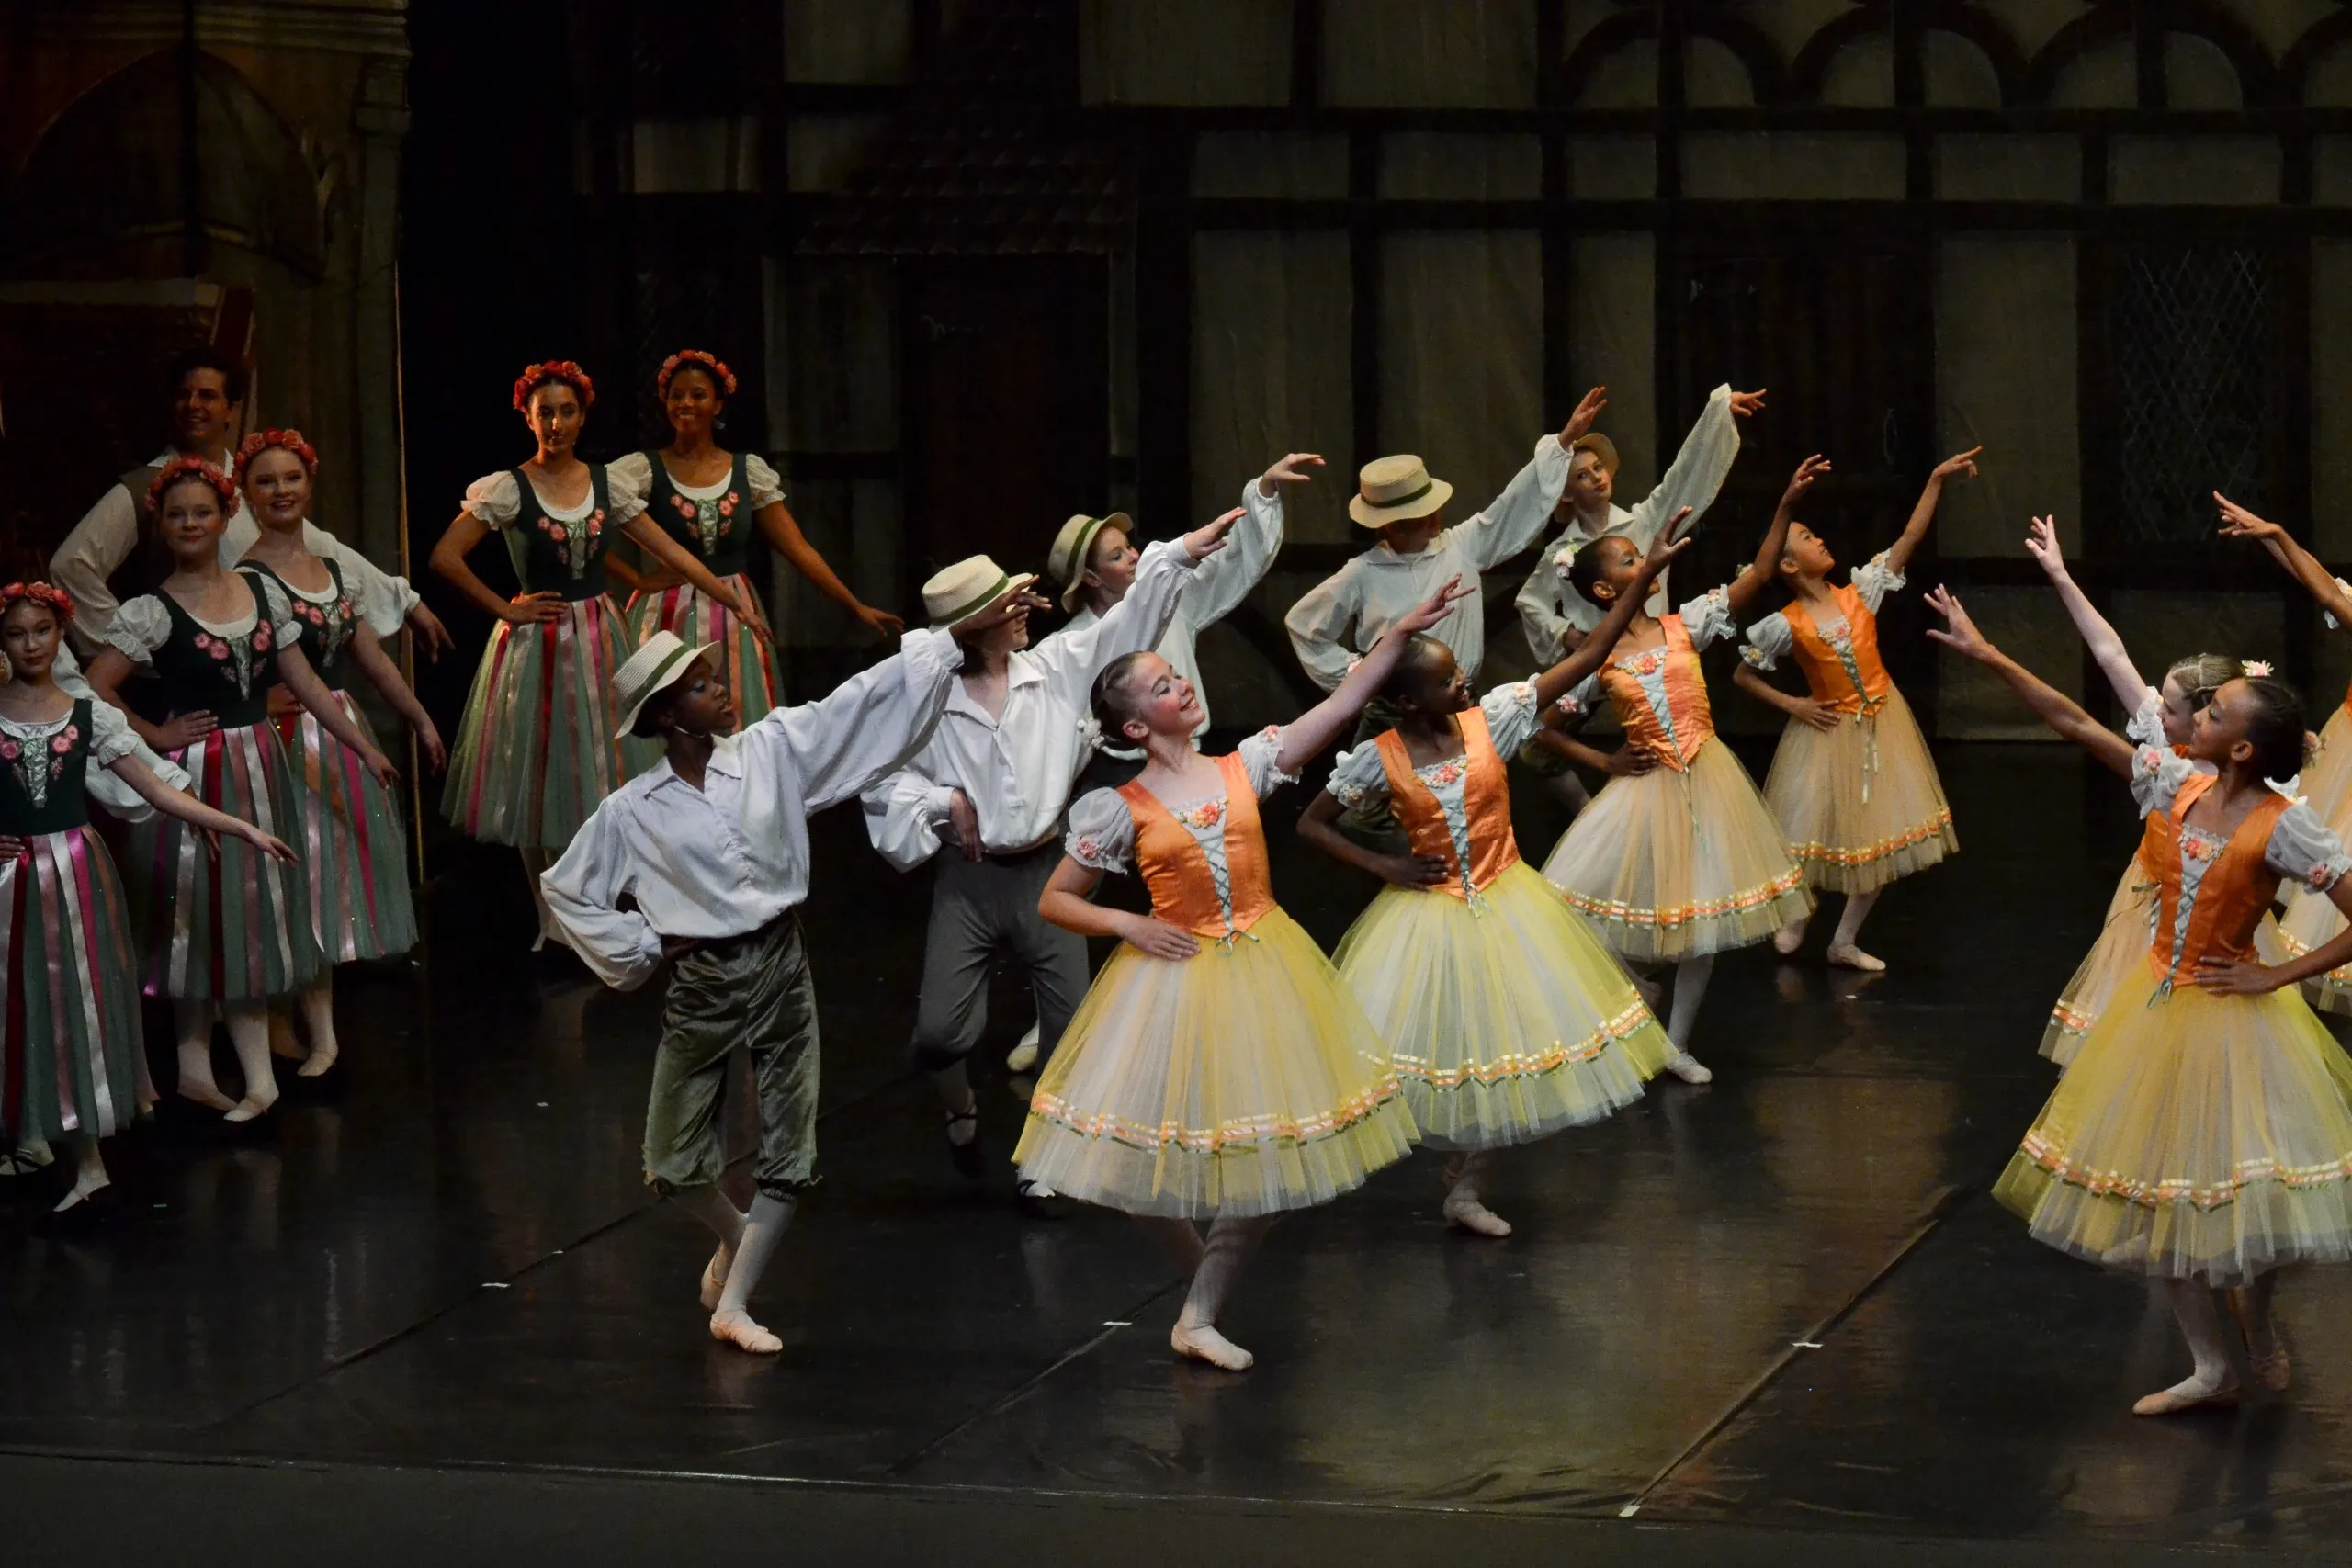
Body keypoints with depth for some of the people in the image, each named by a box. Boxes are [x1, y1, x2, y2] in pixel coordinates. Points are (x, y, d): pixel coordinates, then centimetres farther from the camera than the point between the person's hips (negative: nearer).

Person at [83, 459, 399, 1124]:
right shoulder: (151, 612, -8)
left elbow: (305, 682, 9)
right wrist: (155, 736, -10)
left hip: (261, 770, 5)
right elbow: (94, 691, -14)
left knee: (254, 918, 8)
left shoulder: (259, 591, 6)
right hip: (195, 774, -5)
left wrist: (364, 747, 7)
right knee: (206, 915, -1)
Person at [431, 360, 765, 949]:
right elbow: (445, 557, -11)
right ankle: (551, 923, 15)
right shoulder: (508, 490, -7)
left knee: (598, 776, 4)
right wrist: (504, 608, -9)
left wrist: (736, 604, 2)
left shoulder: (606, 485, 4)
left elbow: (671, 552, 6)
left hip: (599, 640, 3)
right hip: (537, 645, -3)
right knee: (540, 785, 3)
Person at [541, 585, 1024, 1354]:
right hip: (701, 985, -1)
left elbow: (866, 703, -6)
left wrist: (967, 630, -11)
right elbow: (567, 891, 5)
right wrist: (642, 948, 0)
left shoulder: (771, 751, -3)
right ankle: (735, 1239, 39)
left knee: (789, 1153, 1)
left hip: (781, 967, 2)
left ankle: (733, 1303, 12)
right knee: (676, 1165, 7)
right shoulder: (632, 812, -7)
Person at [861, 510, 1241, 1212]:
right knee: (940, 1033, -10)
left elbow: (1128, 623, -2)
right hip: (969, 882, -2)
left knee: (1069, 1031, 1)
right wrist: (944, 800, -11)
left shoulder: (1056, 669, 0)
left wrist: (1181, 554, -10)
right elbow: (882, 776, 1)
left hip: (1046, 874, 3)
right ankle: (961, 1109, 25)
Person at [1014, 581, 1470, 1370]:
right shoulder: (1121, 810, -4)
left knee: (1266, 1148, 0)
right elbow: (1054, 901, 3)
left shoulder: (1243, 767, 2)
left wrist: (1402, 631, -6)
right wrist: (1126, 925, -11)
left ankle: (1200, 1315, 10)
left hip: (1263, 973, 2)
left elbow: (1341, 706, 0)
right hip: (1175, 974, -2)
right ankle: (1208, 1278, 26)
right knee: (1157, 1152, -2)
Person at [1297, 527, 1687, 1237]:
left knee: (1502, 1052, 7)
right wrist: (1383, 867, -10)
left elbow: (1586, 658, -13)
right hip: (1428, 913, -3)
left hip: (1506, 905, 3)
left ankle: (1464, 1190, 19)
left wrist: (1646, 574, -19)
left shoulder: (1489, 720, -11)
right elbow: (1310, 825, -2)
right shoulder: (1379, 759, -14)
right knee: (1438, 1044, 0)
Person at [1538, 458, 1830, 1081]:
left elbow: (1758, 575, -5)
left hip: (1706, 779, 2)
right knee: (1633, 909, -4)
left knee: (1703, 913, 6)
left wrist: (1786, 505, -13)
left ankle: (1677, 1044, 17)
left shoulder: (1685, 626, 0)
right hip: (1644, 789, -2)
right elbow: (1547, 726, 4)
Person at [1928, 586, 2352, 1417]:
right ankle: (2211, 1368, 23)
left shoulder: (2283, 827, -20)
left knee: (2248, 1186, -7)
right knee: (2159, 1190, 11)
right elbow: (2075, 723, -2)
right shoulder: (2175, 783, -6)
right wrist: (1986, 654, -3)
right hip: (2160, 1001, 6)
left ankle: (2255, 1311, 24)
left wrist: (2276, 977, -17)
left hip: (2230, 1014, -6)